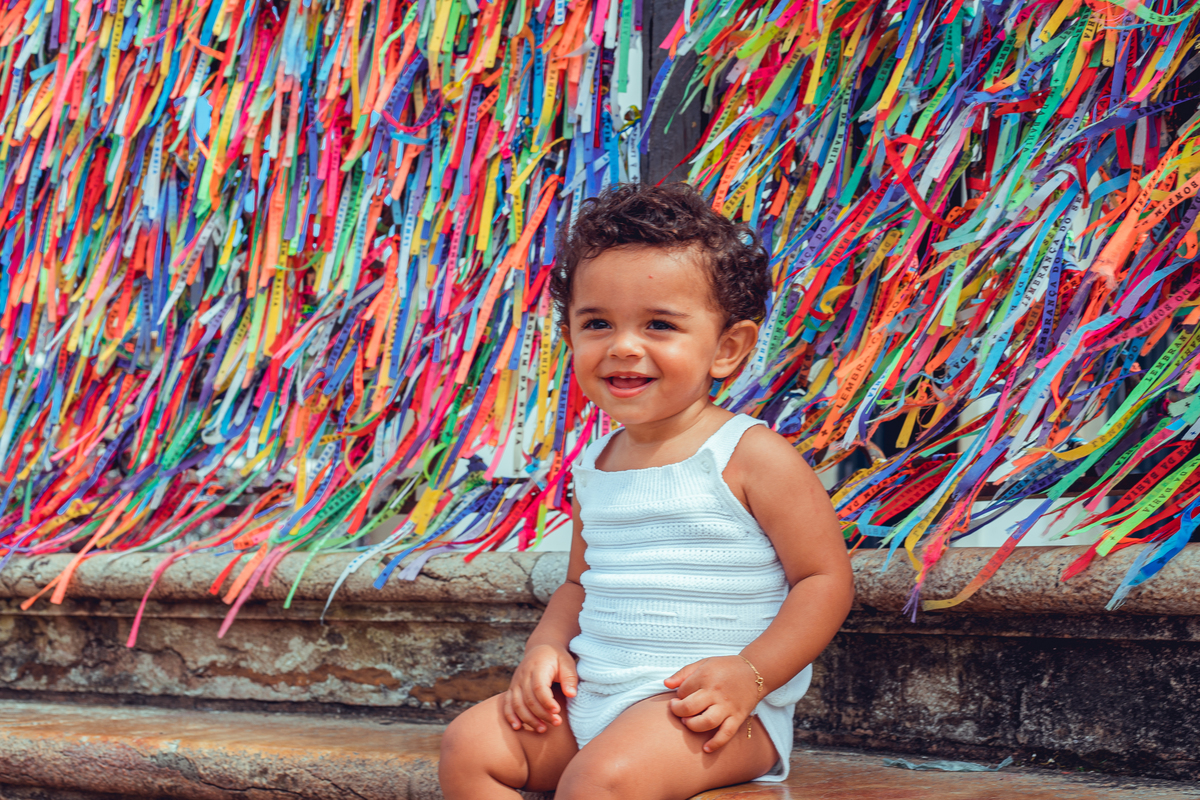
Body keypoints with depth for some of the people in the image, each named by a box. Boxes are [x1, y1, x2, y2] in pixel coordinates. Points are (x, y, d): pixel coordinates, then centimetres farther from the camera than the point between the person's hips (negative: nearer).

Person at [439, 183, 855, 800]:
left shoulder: (750, 456, -8)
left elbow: (826, 579, -8)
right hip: (591, 696, 7)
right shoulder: (596, 466, 12)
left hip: (711, 709, -7)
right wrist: (546, 647, 4)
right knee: (468, 747, -7)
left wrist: (750, 673, -19)